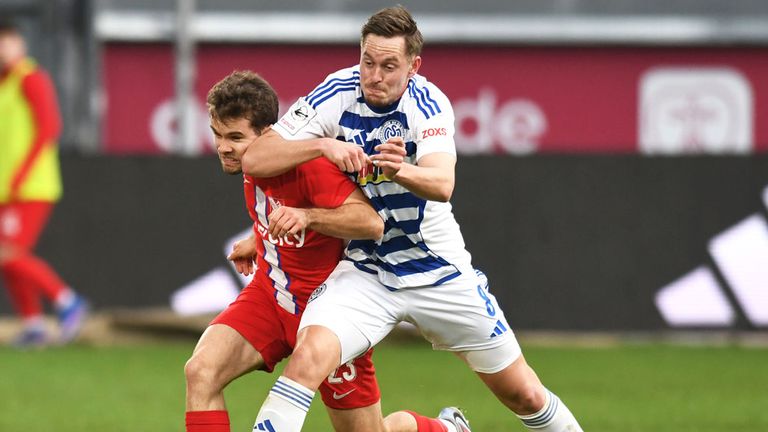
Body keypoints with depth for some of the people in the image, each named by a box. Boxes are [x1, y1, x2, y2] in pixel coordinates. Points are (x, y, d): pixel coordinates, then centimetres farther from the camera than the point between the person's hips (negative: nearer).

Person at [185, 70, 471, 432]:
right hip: (269, 293, 6)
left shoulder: (310, 163, -26)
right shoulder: (251, 160, -3)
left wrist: (306, 216, -49)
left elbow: (371, 222, -37)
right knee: (200, 372, -21)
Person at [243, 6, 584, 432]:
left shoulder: (428, 103, -14)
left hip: (439, 270, 1)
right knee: (308, 356, -29)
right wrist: (322, 145, -35)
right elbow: (253, 160, -19)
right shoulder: (336, 96, -14)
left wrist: (402, 170, -54)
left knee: (525, 396, 7)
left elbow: (442, 184, -32)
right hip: (365, 271, -1)